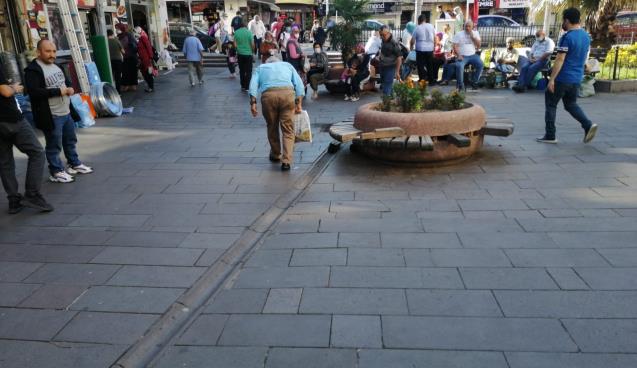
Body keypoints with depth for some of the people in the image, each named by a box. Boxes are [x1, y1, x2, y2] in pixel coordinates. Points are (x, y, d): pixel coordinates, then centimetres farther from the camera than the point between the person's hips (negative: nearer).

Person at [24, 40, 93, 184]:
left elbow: (66, 81, 25)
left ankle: (75, 164, 36)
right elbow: (33, 91, -25)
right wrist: (58, 91, -23)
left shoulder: (55, 66, 13)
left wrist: (70, 89, 1)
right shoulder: (33, 70, -15)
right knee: (54, 146, 1)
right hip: (51, 116, -9)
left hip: (67, 112, 9)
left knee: (71, 140, 20)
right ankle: (56, 172, 12)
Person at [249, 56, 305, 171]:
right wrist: (298, 102, 12)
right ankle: (286, 161, -5)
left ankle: (275, 155, 34)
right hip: (287, 93, 0)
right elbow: (299, 83, 17)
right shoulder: (287, 65, 33)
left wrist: (253, 102, 5)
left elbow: (253, 84, 12)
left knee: (272, 127, 19)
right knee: (288, 130, 4)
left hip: (268, 95, 0)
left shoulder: (261, 67, 31)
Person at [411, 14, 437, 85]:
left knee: (421, 66, 1)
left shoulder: (417, 28, -4)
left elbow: (412, 41, -2)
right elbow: (435, 38, 8)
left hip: (420, 49, -3)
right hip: (430, 49, 3)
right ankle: (431, 81, 19)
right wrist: (434, 47, 19)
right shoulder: (431, 26, 5)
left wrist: (411, 48, 14)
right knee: (430, 66, 13)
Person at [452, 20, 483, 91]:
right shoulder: (458, 34, 6)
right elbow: (455, 46, -2)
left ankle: (473, 82, -5)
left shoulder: (475, 33, 14)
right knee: (459, 66, -34)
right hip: (462, 56, -3)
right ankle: (460, 85, -18)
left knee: (481, 64, -24)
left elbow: (478, 46, 6)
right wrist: (459, 55, -17)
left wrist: (472, 36, -5)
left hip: (472, 55, 3)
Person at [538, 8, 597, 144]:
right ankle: (588, 125, -1)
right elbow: (584, 58, 18)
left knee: (551, 105, 5)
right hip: (577, 78, 8)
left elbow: (560, 60, -20)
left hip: (562, 78, -8)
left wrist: (551, 79, -18)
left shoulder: (567, 37, -16)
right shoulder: (586, 36, 10)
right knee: (571, 104, 19)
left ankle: (550, 136, 7)